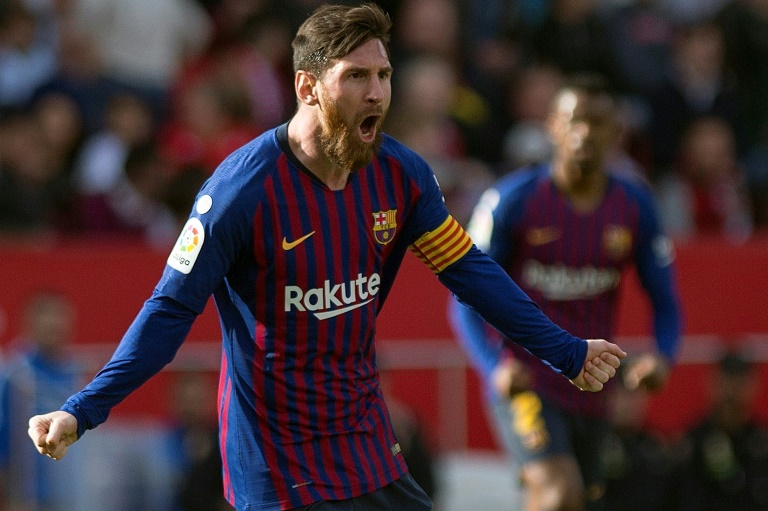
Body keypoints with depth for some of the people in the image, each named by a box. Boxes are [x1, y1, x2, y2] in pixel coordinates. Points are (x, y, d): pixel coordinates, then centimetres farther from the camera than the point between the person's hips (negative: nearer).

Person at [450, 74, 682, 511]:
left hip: (589, 391, 5)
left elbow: (666, 302, 8)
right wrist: (496, 367, -23)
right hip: (523, 383, -5)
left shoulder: (635, 205, 2)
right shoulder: (512, 200, -9)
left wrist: (663, 357, -14)